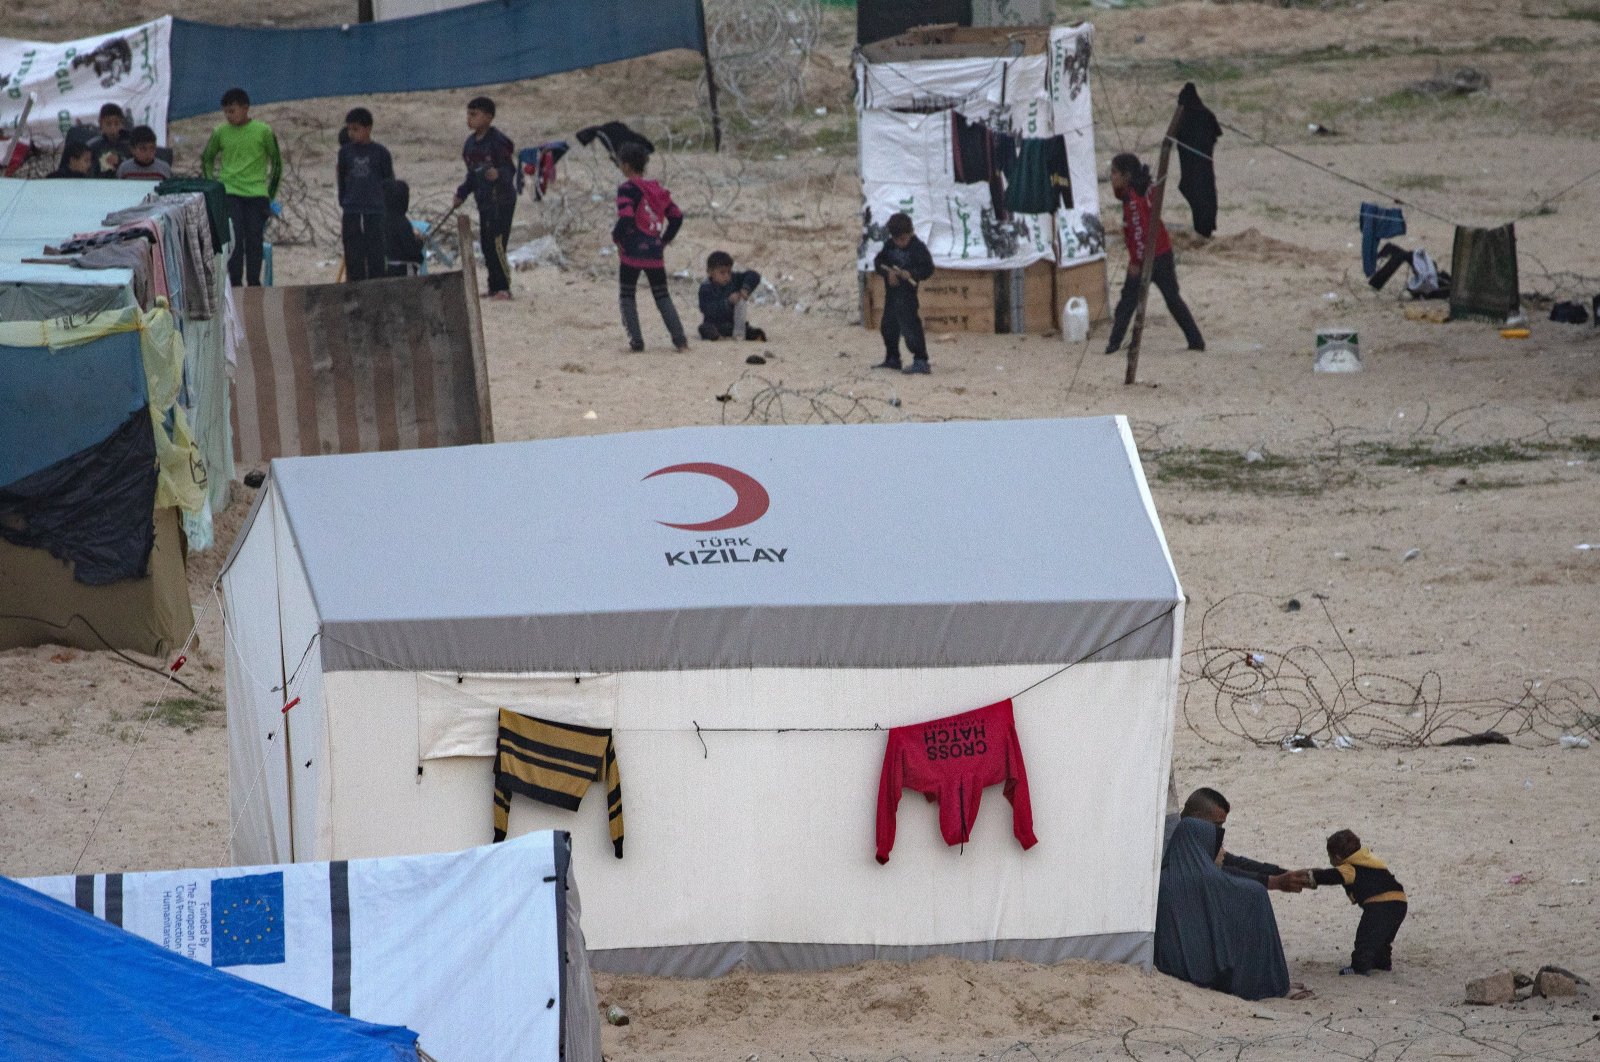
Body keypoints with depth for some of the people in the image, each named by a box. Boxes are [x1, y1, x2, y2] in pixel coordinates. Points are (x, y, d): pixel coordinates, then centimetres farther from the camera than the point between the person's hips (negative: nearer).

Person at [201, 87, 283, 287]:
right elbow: (207, 159, 17)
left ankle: (254, 284, 9)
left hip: (256, 194, 0)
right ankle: (235, 284, -6)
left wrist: (271, 194, 6)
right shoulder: (220, 133, 3)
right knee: (234, 240, -8)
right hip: (229, 195, 0)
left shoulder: (263, 132, -1)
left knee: (255, 241, 1)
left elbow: (276, 162, 8)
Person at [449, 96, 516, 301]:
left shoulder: (497, 142, -13)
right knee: (486, 246, 10)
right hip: (484, 202, 9)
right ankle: (495, 287, 18)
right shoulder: (470, 144, 13)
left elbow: (510, 170, -16)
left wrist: (498, 174, -37)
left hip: (501, 200, -9)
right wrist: (461, 194, 15)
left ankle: (503, 288, -7)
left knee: (497, 244, -12)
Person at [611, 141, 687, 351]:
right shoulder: (657, 189, 10)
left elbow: (625, 218, -22)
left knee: (626, 295, 9)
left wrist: (616, 236, -5)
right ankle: (680, 339, 1)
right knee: (662, 296, 13)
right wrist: (665, 239, 17)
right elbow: (676, 216, 10)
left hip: (632, 252, -6)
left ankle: (636, 340, 0)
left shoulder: (627, 189, -10)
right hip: (656, 252, 6)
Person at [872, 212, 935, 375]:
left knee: (910, 327, -14)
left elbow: (928, 268, -13)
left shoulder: (918, 247, -11)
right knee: (888, 327, 18)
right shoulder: (889, 246, 8)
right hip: (891, 293, 8)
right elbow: (878, 262, 3)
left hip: (907, 293, -8)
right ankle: (892, 359, 33)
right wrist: (888, 273, -16)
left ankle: (920, 362, -14)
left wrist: (911, 274, -28)